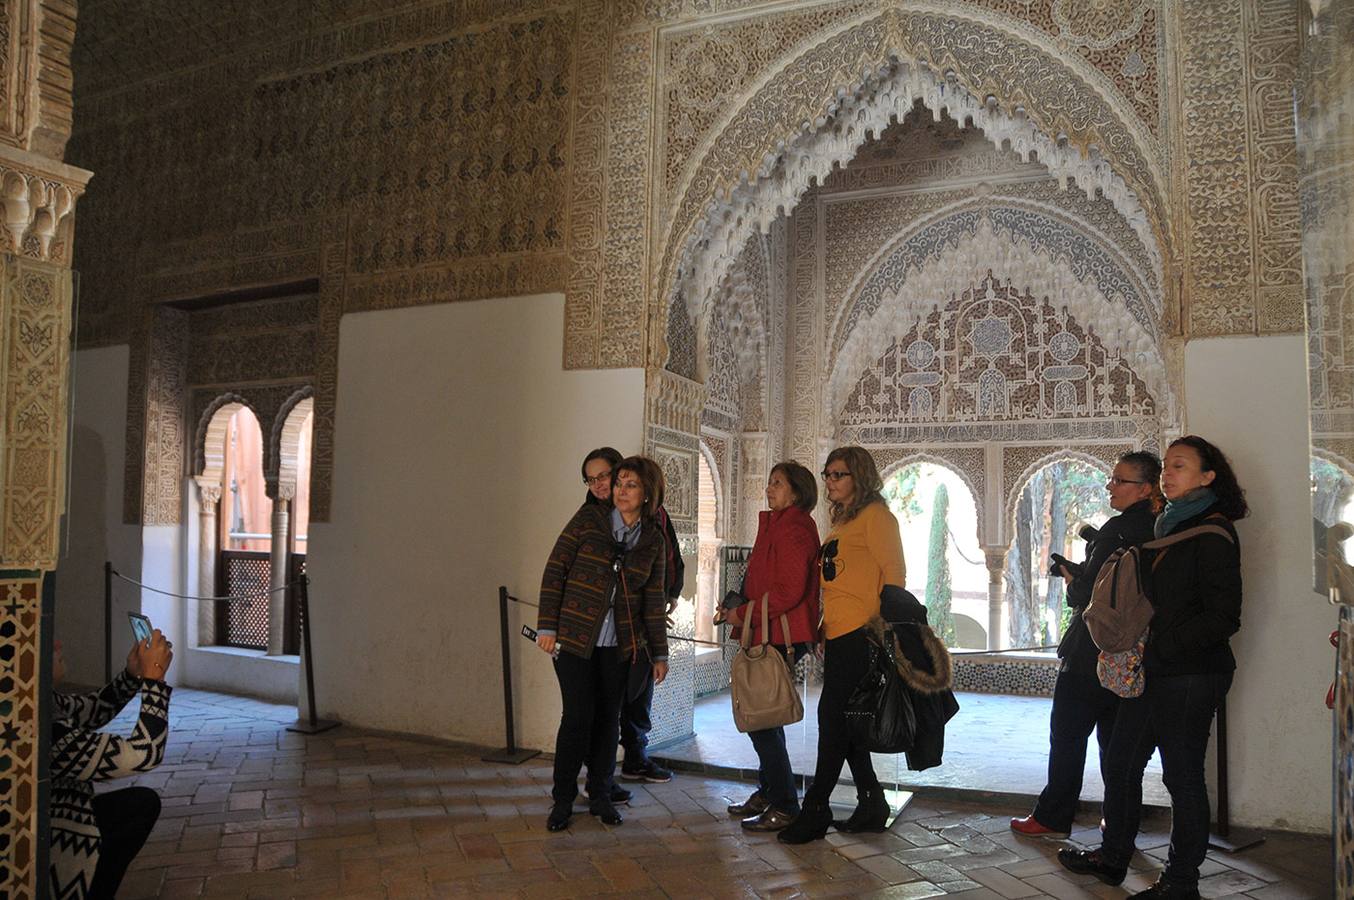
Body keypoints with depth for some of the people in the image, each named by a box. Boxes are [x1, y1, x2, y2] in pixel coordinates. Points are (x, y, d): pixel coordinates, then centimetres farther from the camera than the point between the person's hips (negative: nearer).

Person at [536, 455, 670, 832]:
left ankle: (600, 796, 25)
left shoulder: (653, 538, 4)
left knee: (608, 717, 9)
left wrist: (659, 653, 9)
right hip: (574, 636, -3)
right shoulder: (588, 518, -5)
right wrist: (547, 626, -9)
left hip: (619, 644, 3)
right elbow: (555, 570, -4)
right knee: (578, 715, -6)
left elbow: (653, 599, 9)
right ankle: (562, 800, 12)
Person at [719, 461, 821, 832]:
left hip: (781, 638, -11)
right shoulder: (778, 525, 18)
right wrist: (736, 609, 10)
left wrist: (744, 614, -15)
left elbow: (788, 591, -22)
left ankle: (785, 807, 4)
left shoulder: (793, 529, -15)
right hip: (771, 635, 11)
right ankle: (768, 793, 32)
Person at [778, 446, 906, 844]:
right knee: (843, 722, 11)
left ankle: (815, 808, 3)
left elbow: (893, 572, -11)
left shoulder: (874, 515, -5)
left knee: (833, 717, -5)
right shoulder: (842, 522, 21)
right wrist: (823, 629, 18)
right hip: (838, 634, 9)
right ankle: (871, 805, 20)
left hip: (860, 633, -9)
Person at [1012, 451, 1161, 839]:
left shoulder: (1118, 530, -19)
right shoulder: (1158, 532, 6)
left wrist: (1072, 581, -2)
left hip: (1093, 653, -8)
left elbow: (1090, 593, -21)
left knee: (1067, 735, 3)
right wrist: (1080, 574, 6)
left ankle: (1052, 818, 11)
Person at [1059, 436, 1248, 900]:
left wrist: (1160, 645, -18)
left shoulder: (1213, 534, -12)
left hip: (1190, 676, -9)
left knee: (1183, 775, 3)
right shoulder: (1168, 526, 15)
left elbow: (1223, 618, -17)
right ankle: (1112, 857, 30)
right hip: (1149, 671, 9)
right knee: (1120, 763, 15)